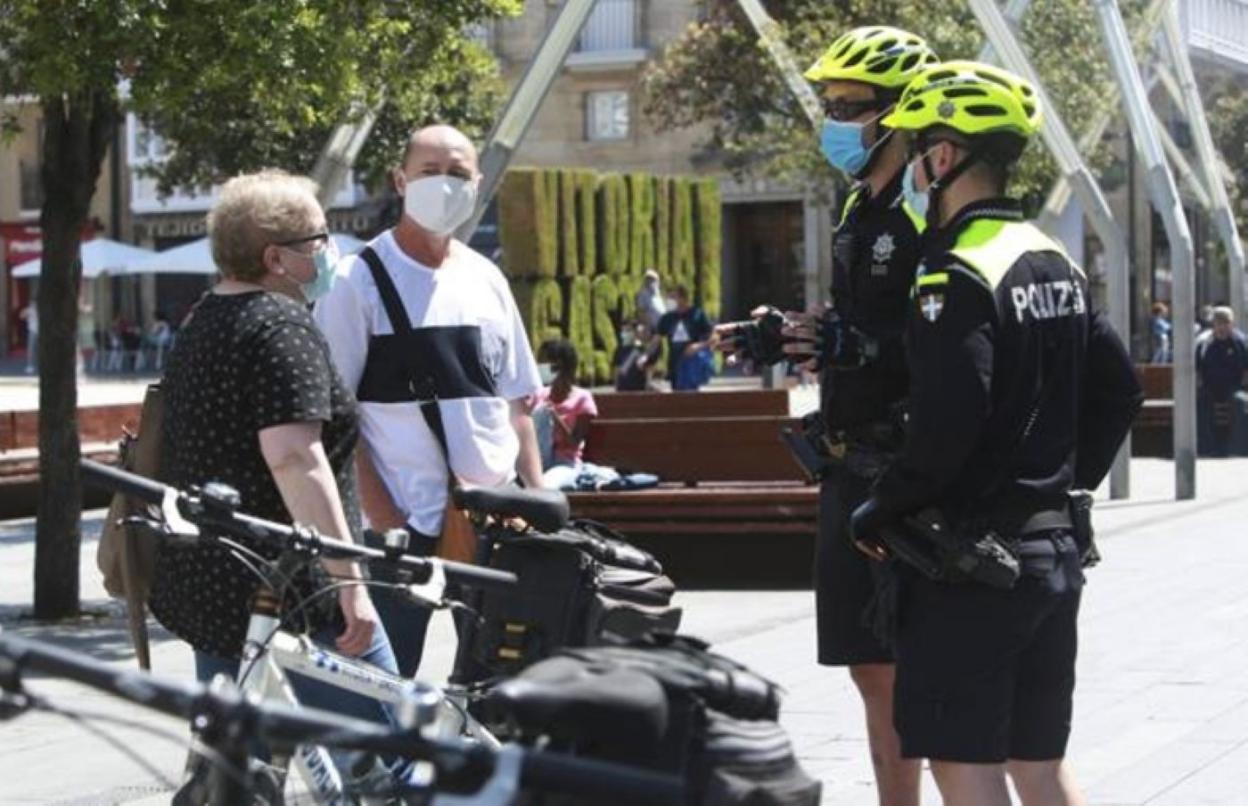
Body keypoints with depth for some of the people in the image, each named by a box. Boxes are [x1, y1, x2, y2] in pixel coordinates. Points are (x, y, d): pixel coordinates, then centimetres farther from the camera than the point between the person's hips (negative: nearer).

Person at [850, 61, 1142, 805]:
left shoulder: (958, 275, -16)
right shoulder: (1054, 261, 11)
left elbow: (946, 428, -24)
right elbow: (1118, 392, 15)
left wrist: (880, 514, -11)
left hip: (973, 557, -8)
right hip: (1054, 551, 9)